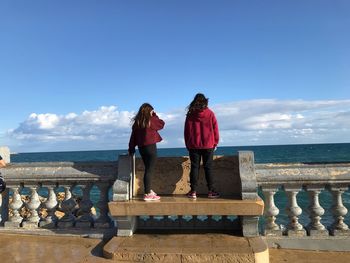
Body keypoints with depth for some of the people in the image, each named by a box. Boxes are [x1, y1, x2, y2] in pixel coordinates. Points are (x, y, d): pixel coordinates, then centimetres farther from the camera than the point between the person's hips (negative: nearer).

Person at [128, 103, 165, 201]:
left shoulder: (137, 122, 6)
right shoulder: (151, 120, -9)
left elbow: (133, 136, 9)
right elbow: (161, 124, 7)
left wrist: (131, 149, 15)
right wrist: (154, 115, 16)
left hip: (141, 148, 6)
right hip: (151, 147, -6)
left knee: (148, 169, 17)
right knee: (149, 170, -3)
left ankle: (148, 191, 27)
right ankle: (148, 194, -2)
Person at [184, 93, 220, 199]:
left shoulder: (190, 114, 0)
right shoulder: (210, 113, -2)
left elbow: (186, 131, 4)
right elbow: (215, 129, 1)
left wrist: (187, 145, 13)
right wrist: (215, 143, 11)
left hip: (193, 145, 0)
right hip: (208, 145, 0)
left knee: (194, 167, 5)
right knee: (208, 168, 6)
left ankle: (193, 191, 6)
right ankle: (211, 191, 9)